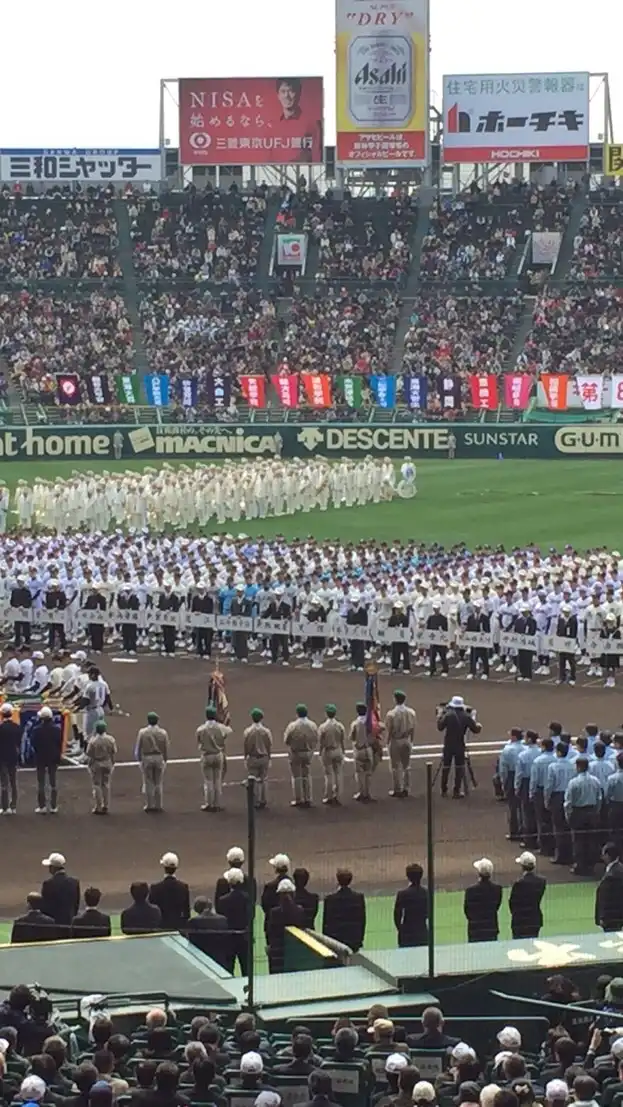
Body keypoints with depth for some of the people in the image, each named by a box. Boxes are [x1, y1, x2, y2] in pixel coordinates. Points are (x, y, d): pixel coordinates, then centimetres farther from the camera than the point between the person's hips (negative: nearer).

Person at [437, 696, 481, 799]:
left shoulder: (448, 715, -10)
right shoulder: (466, 716, -6)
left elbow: (440, 727, -4)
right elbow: (475, 729, -2)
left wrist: (440, 715, 9)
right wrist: (478, 725, 20)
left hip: (448, 745, 0)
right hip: (460, 746, 0)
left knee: (445, 767, 12)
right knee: (459, 768, 7)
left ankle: (444, 790, 17)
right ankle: (457, 791, 3)